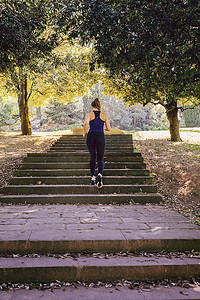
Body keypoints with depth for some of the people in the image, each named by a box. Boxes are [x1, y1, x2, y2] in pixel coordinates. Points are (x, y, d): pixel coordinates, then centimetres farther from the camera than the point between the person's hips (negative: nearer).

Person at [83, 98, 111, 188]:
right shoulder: (104, 115, 9)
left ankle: (93, 177, 17)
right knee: (100, 159, 2)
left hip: (91, 136, 0)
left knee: (93, 157, 18)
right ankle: (100, 174, -27)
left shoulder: (89, 114, 4)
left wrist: (84, 133, -1)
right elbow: (109, 128, 9)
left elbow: (86, 123, -17)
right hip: (100, 137, 0)